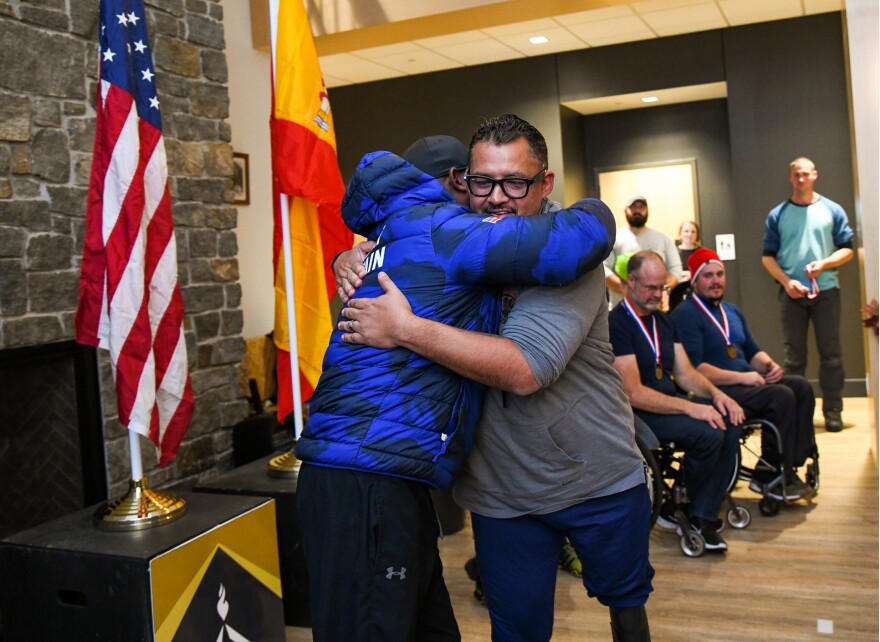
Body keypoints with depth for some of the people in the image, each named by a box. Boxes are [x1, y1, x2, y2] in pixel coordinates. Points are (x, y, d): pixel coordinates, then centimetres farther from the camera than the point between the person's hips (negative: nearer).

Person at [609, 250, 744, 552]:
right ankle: (685, 510, -4)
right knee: (708, 433, -28)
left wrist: (716, 394, -6)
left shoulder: (663, 321, 15)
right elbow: (633, 393, -20)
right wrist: (690, 408, -24)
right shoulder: (616, 324, -14)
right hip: (639, 412, -8)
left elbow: (685, 373, 14)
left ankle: (703, 517, -10)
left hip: (671, 400, 9)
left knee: (730, 423, -15)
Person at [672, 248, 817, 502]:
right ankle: (770, 477, -13)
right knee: (781, 396, -24)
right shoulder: (686, 314, -9)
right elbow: (694, 369, -18)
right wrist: (742, 377, -19)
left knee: (801, 387, -10)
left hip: (746, 382, 9)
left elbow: (752, 351, 26)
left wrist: (769, 364, 2)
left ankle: (798, 461, -10)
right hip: (717, 391, -9)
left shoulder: (732, 311, 21)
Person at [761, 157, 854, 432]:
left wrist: (823, 264, -15)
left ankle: (832, 410, 10)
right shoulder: (777, 215, 6)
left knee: (830, 352, 2)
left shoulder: (832, 210, 5)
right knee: (794, 355, 4)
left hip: (826, 290, 0)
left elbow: (847, 249, 4)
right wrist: (786, 281, -9)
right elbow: (768, 256, 5)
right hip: (791, 292, 0)